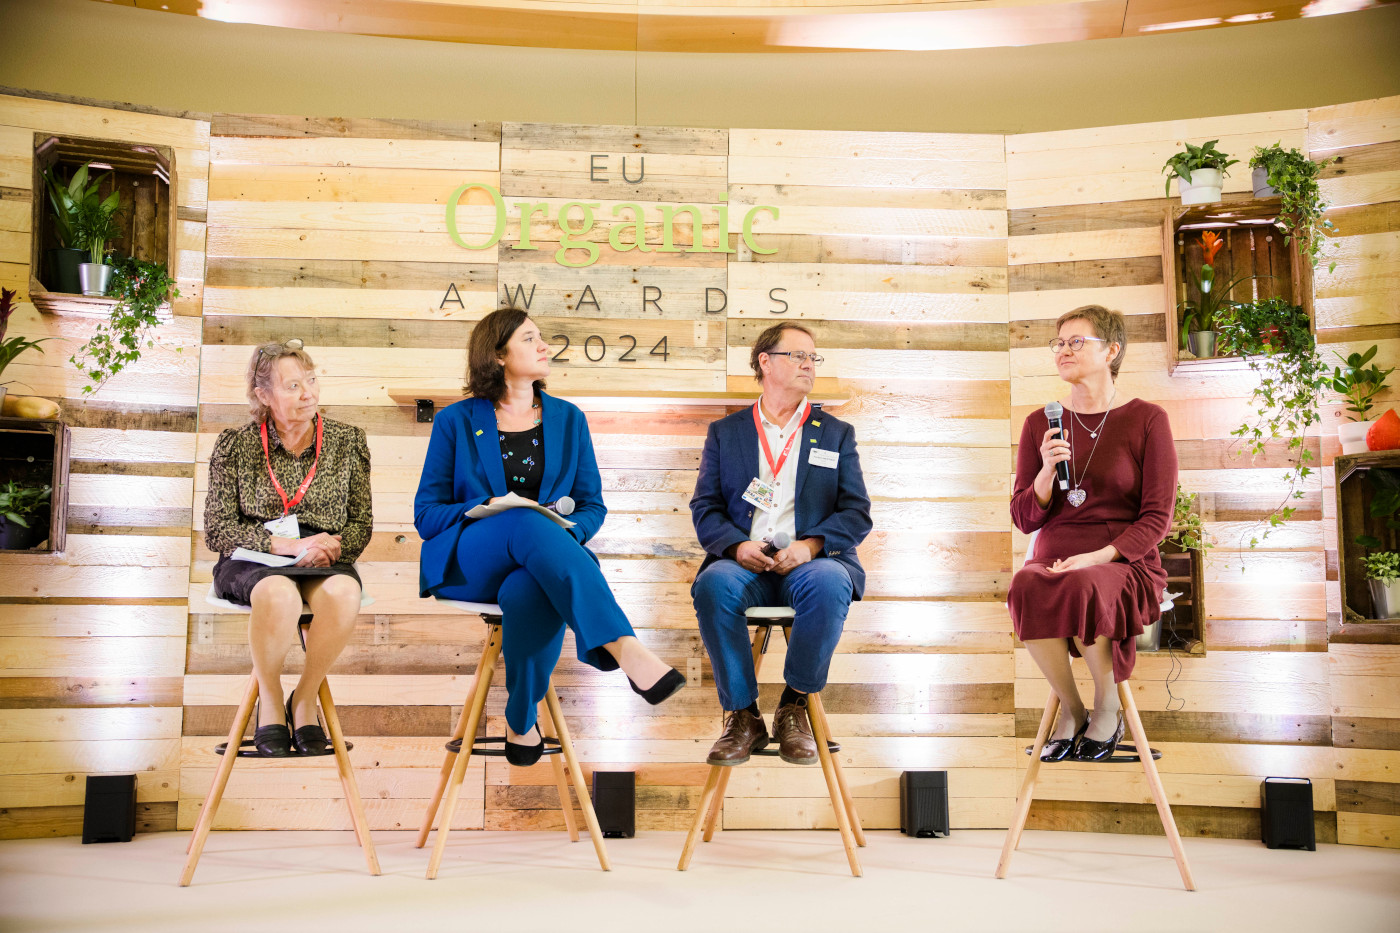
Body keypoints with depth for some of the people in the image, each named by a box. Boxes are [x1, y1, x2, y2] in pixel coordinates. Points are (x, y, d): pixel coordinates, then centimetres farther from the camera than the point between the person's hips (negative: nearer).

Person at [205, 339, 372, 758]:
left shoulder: (347, 441, 9)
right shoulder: (235, 445, 5)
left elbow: (361, 524, 11)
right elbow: (217, 529, -3)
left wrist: (331, 548, -13)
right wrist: (290, 545, -16)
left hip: (324, 562, 2)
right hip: (251, 560, -2)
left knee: (344, 591, -36)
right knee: (279, 594, -39)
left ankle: (305, 699, -15)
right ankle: (269, 702, -14)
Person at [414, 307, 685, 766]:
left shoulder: (568, 419, 17)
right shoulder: (456, 422, 9)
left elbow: (592, 503, 14)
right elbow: (426, 513, 4)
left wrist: (567, 534, -10)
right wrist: (490, 508, -14)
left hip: (533, 565, 2)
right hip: (465, 564, -1)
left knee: (529, 593, -40)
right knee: (527, 522, -38)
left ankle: (522, 721, -21)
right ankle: (626, 648, -52)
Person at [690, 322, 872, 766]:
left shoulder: (836, 433, 19)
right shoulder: (725, 432, 19)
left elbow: (856, 512, 9)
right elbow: (705, 508, 9)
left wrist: (811, 545, -11)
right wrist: (737, 546, -13)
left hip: (811, 563, 0)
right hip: (745, 562, 0)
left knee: (829, 582, -36)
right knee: (714, 584, -34)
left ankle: (795, 705, -15)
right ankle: (743, 715, -20)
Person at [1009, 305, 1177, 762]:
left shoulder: (1146, 419, 2)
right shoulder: (1040, 424, 12)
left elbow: (1157, 518, -3)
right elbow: (1024, 518, 10)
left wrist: (1098, 557, -18)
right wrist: (1047, 471, -10)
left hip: (1124, 564, -2)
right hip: (1053, 558, 3)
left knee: (1082, 587, -37)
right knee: (1026, 587, -34)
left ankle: (1108, 709, -11)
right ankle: (1071, 710, -13)